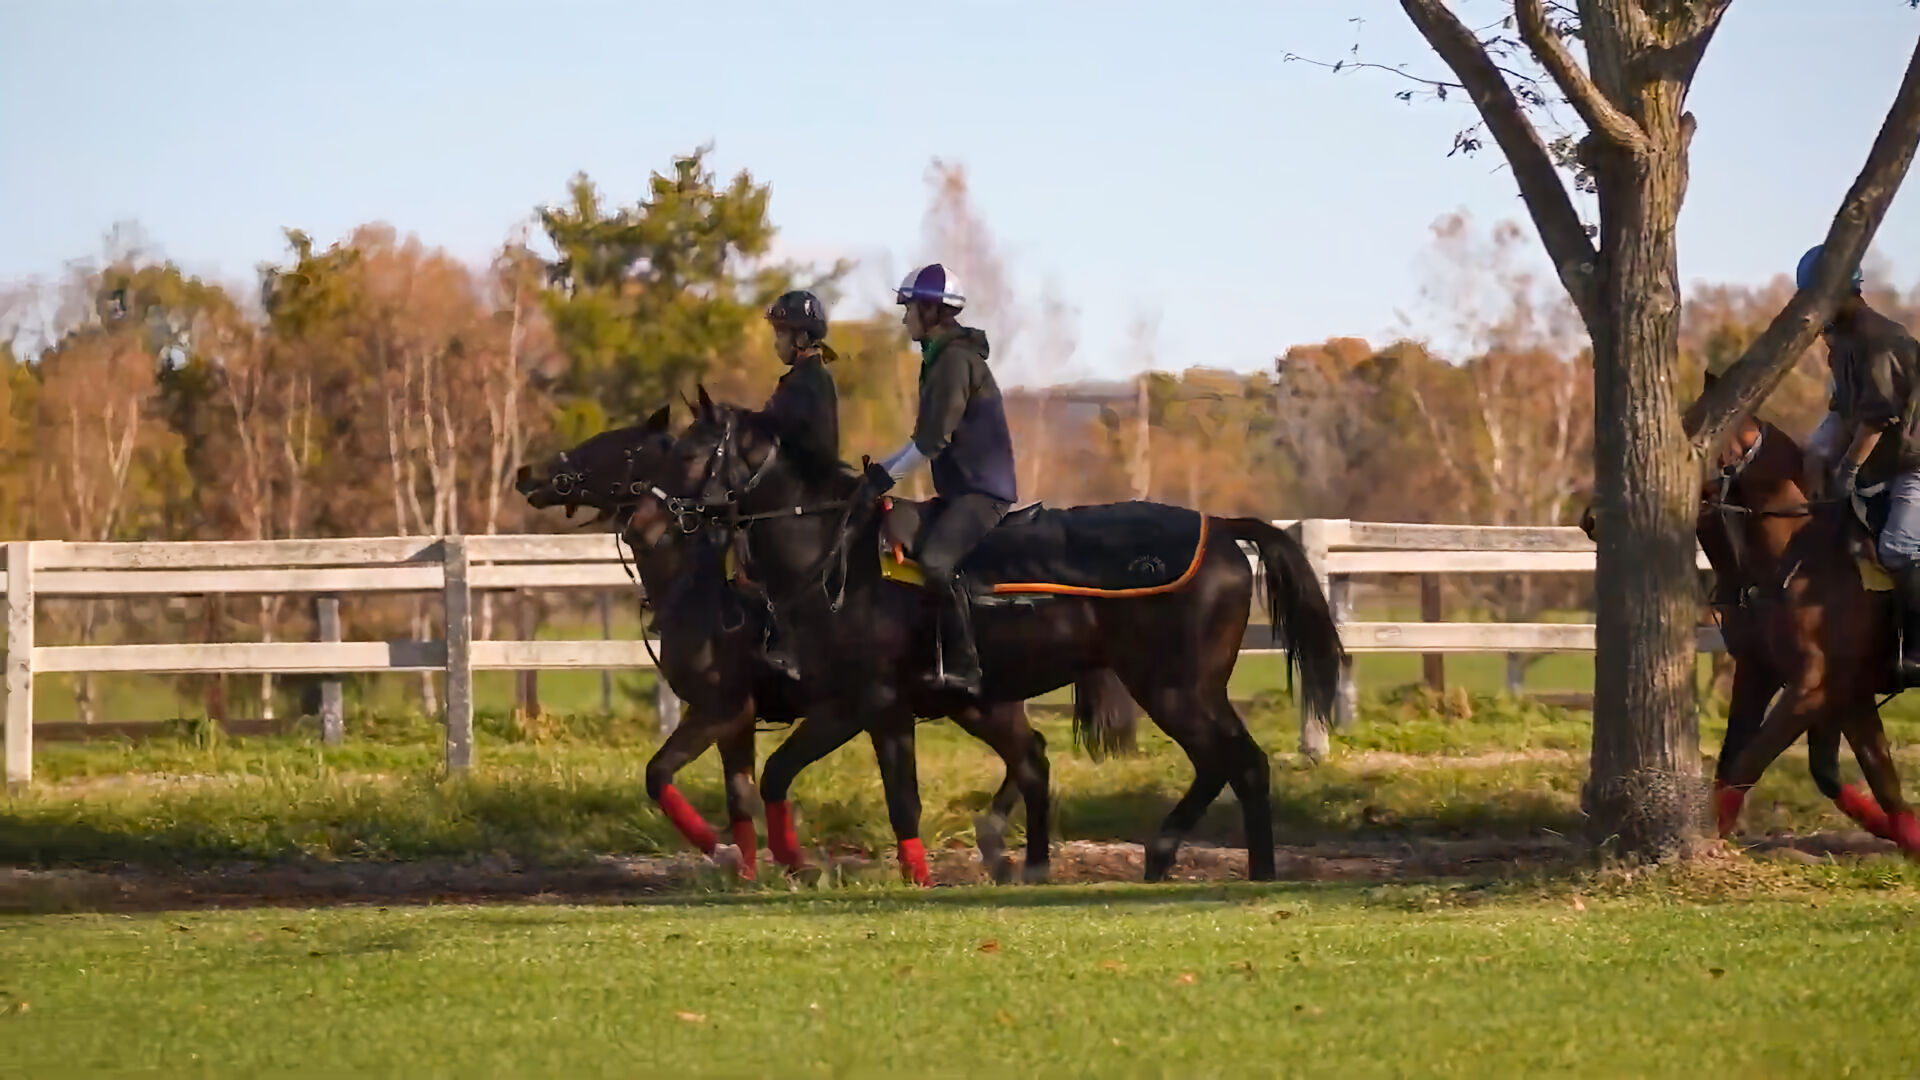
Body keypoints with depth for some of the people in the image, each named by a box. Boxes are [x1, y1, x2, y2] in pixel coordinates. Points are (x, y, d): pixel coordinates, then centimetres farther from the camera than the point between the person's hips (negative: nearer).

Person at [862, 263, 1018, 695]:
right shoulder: (939, 359, 20)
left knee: (936, 560, -31)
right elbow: (927, 437, 25)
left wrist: (888, 475, -14)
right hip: (959, 489, 11)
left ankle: (963, 667, -31)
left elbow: (934, 439, -19)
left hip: (982, 490, -11)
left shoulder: (956, 360, -13)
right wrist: (881, 468, 18)